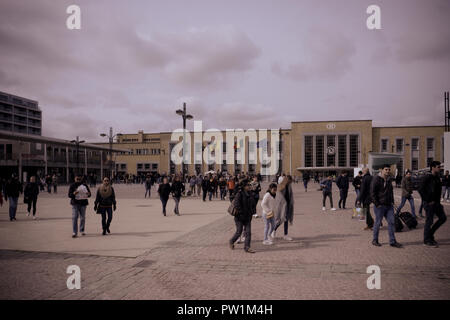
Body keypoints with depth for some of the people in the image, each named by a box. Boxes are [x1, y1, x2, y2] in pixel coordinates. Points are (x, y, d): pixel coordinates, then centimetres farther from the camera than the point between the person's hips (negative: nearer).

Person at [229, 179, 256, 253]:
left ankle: (247, 247, 7)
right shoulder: (239, 194, -14)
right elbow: (237, 204, -21)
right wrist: (241, 212, -20)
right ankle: (231, 241, 30)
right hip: (240, 217, -6)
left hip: (248, 217, 6)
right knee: (239, 232, 4)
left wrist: (252, 212, 8)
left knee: (248, 232, 1)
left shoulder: (249, 194, 8)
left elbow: (252, 204, 20)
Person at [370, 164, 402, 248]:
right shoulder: (376, 179, -10)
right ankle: (375, 240, 15)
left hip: (389, 206, 7)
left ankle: (392, 241, 9)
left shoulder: (389, 180, 14)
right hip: (380, 206, -7)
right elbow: (372, 193, -13)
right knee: (378, 223, 2)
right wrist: (377, 204, -16)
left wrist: (392, 202, 15)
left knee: (391, 222, 3)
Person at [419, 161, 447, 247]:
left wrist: (438, 201, 11)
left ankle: (430, 233, 22)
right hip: (429, 203, -9)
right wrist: (428, 200, -17)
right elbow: (420, 190, -20)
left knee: (443, 218, 10)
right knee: (429, 221, -2)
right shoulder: (427, 178, -14)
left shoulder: (437, 178, 11)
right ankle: (427, 240, 8)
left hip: (436, 203, 9)